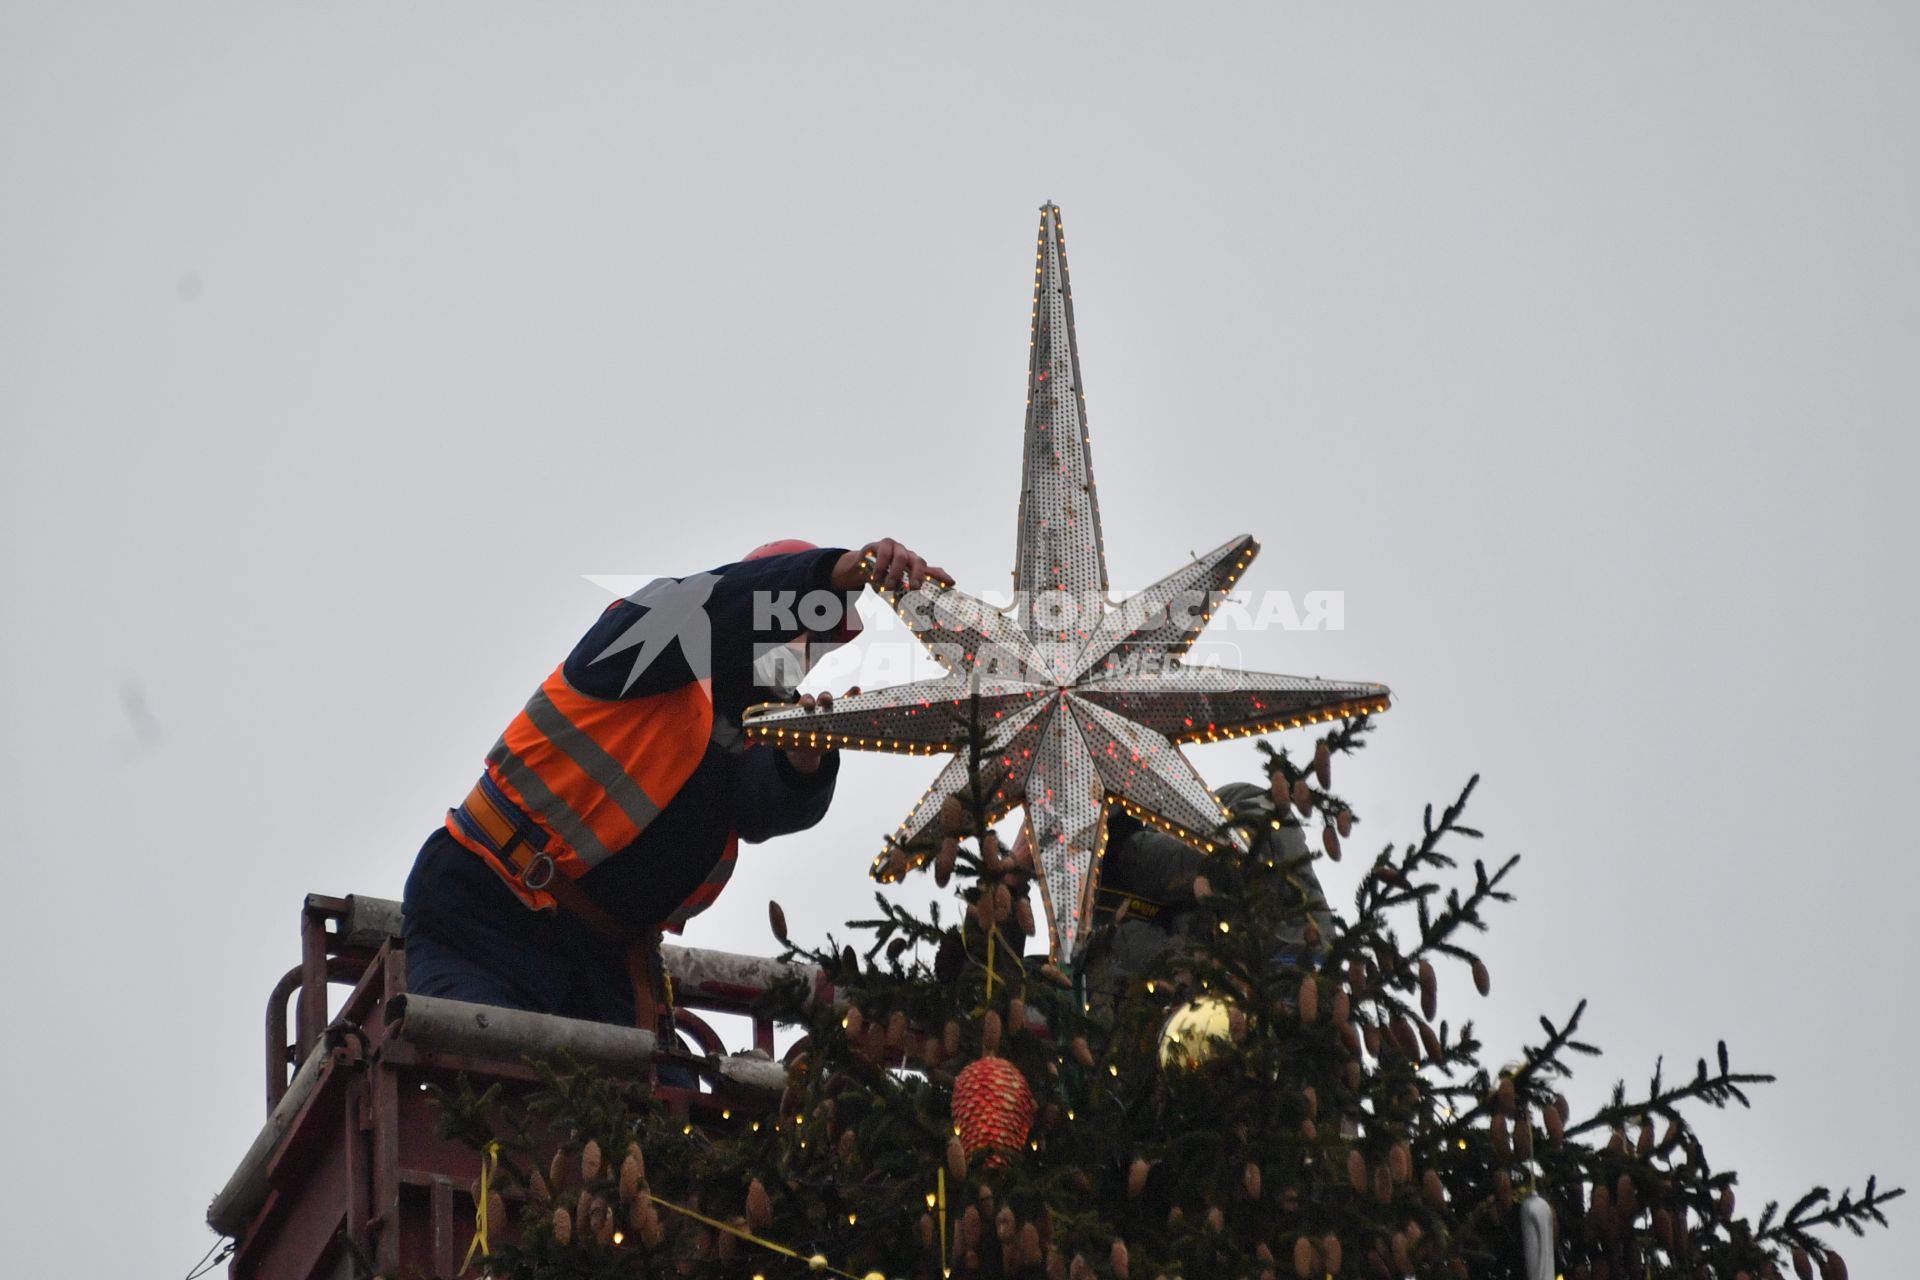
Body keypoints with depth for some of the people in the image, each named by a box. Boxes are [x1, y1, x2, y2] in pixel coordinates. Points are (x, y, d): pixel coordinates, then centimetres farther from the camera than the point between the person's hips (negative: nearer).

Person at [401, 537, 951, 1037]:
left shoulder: (751, 741, 13)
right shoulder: (647, 641, -4)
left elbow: (774, 808, -10)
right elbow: (703, 606, -28)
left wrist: (804, 760, -34)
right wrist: (841, 570, -41)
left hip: (608, 955, 7)